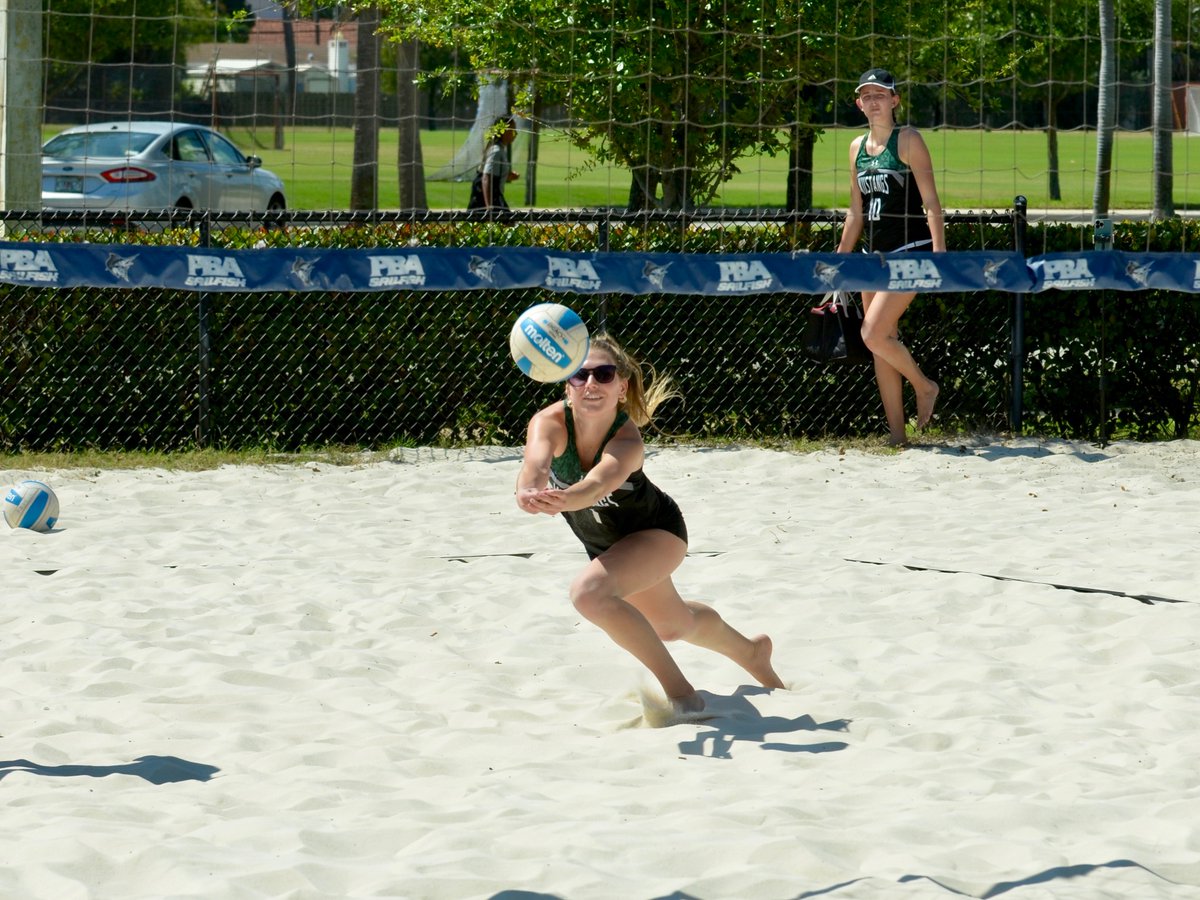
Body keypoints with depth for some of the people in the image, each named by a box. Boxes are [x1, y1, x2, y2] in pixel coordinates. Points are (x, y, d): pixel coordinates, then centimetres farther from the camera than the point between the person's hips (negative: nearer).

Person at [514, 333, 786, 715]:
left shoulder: (628, 440, -37)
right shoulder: (550, 423, -29)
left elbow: (600, 482, -58)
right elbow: (536, 461, -51)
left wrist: (564, 500, -80)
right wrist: (530, 490, -75)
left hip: (656, 531, -6)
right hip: (602, 541, 6)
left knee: (590, 590, -33)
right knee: (672, 625, 27)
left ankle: (679, 690, -18)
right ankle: (751, 652, 59)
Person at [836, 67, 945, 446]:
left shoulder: (908, 140, -6)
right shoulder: (858, 147, 12)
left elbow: (931, 201, -10)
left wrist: (938, 254, -18)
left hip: (910, 251, -7)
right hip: (874, 254, 7)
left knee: (874, 334, -16)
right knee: (882, 343, 5)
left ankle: (924, 386, 8)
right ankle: (896, 434, 8)